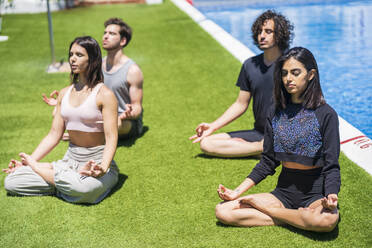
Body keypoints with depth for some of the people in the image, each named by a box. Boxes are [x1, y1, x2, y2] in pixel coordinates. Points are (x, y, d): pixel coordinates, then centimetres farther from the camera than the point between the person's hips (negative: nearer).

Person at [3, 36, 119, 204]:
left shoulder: (104, 94, -10)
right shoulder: (65, 93, 10)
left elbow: (111, 139, -17)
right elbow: (54, 135, 10)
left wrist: (103, 167, -35)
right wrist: (26, 161, 2)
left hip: (97, 162, -4)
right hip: (70, 160, 4)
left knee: (81, 188, -40)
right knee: (11, 181, -11)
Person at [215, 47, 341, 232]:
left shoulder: (325, 114, -7)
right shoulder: (276, 113, 7)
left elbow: (331, 166, -9)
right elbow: (268, 162, 10)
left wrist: (331, 196, -29)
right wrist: (237, 191, 1)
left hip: (316, 194, -3)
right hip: (284, 192, 4)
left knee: (327, 220, -40)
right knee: (223, 212, -14)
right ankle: (296, 218, -12)